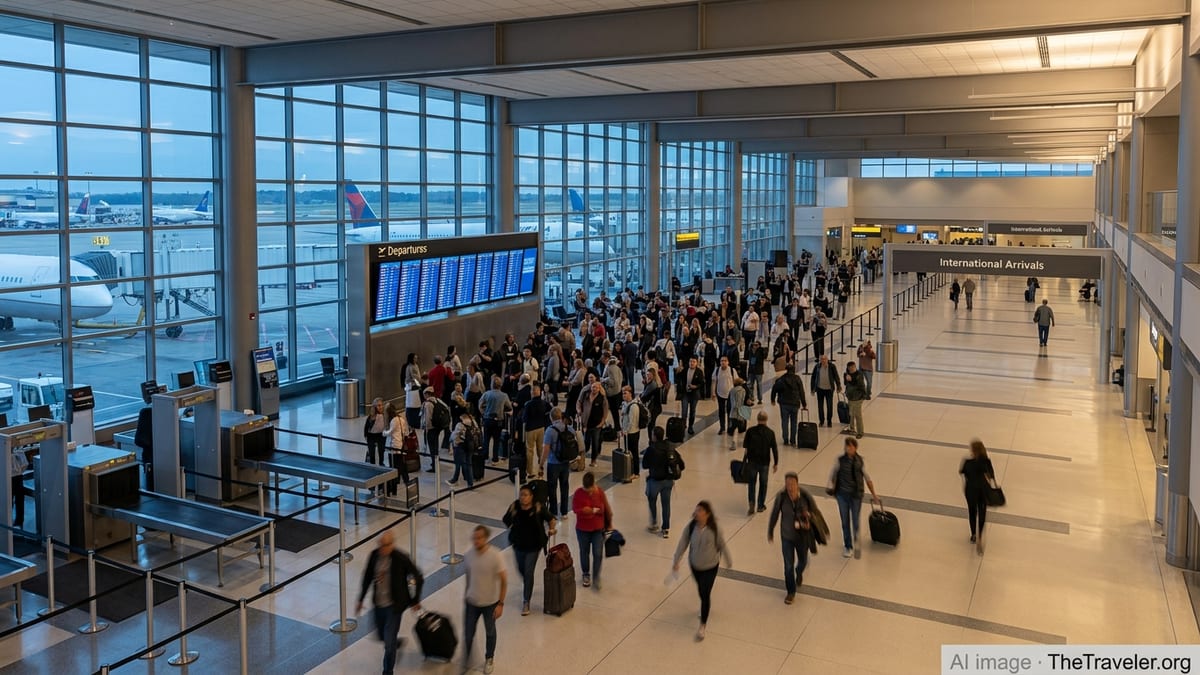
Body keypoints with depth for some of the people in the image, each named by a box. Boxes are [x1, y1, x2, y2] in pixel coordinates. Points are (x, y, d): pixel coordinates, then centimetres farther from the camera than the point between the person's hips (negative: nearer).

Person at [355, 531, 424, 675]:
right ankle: (396, 642, 54)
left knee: (389, 642, -1)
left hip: (394, 605, -5)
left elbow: (418, 579, -10)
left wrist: (415, 601, -3)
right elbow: (367, 577, 7)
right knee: (381, 635, 22)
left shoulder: (401, 559, -21)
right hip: (379, 604, 5)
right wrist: (360, 600, 11)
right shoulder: (374, 555, -8)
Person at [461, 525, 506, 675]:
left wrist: (501, 604, -15)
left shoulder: (495, 556, -23)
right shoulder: (469, 554, -11)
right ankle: (466, 658, 34)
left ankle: (489, 659, 44)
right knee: (468, 633, 7)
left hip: (490, 603, -2)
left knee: (490, 632, 19)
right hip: (472, 601, 2)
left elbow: (504, 581, -16)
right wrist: (466, 594, 14)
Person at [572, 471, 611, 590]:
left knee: (598, 554, -3)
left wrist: (608, 524, 7)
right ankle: (586, 575, 36)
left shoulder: (600, 492, -11)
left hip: (598, 529, 0)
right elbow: (577, 509, -26)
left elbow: (606, 509, -1)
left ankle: (596, 577, 14)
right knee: (584, 552, 15)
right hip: (582, 529, 0)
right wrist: (594, 510, -21)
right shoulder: (578, 493, -16)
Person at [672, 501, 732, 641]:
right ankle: (707, 606, 58)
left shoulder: (714, 529, -23)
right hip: (695, 565, 3)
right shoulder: (690, 527, -18)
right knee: (701, 590, 24)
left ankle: (702, 625, 10)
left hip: (710, 567, -3)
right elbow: (683, 544, -7)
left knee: (705, 594, -5)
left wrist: (728, 562, 5)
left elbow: (722, 546, -8)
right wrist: (676, 561, -6)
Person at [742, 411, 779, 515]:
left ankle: (751, 504, -2)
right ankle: (761, 505, 25)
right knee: (763, 484, 17)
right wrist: (776, 463, 4)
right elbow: (774, 449, -5)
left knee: (751, 483, 14)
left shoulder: (750, 431, -11)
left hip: (752, 461, 0)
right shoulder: (770, 432, -10)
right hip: (765, 462, 0)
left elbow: (745, 446, -6)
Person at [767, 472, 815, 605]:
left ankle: (799, 574, 60)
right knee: (788, 565, 2)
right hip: (787, 536, -1)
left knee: (802, 561, 23)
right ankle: (791, 592, 24)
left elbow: (815, 512, -4)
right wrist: (770, 531, 3)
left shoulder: (805, 496, -21)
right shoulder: (781, 496, -21)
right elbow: (774, 514, -7)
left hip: (803, 535, 1)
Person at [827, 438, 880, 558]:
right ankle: (847, 546, 26)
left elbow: (867, 478, 3)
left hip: (856, 495, 0)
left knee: (856, 521, 4)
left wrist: (873, 494, 9)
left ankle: (856, 543, 33)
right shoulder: (840, 459, -8)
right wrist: (830, 487, -9)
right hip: (842, 494, 0)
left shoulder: (860, 461, -7)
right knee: (845, 521, 10)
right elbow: (833, 474, 3)